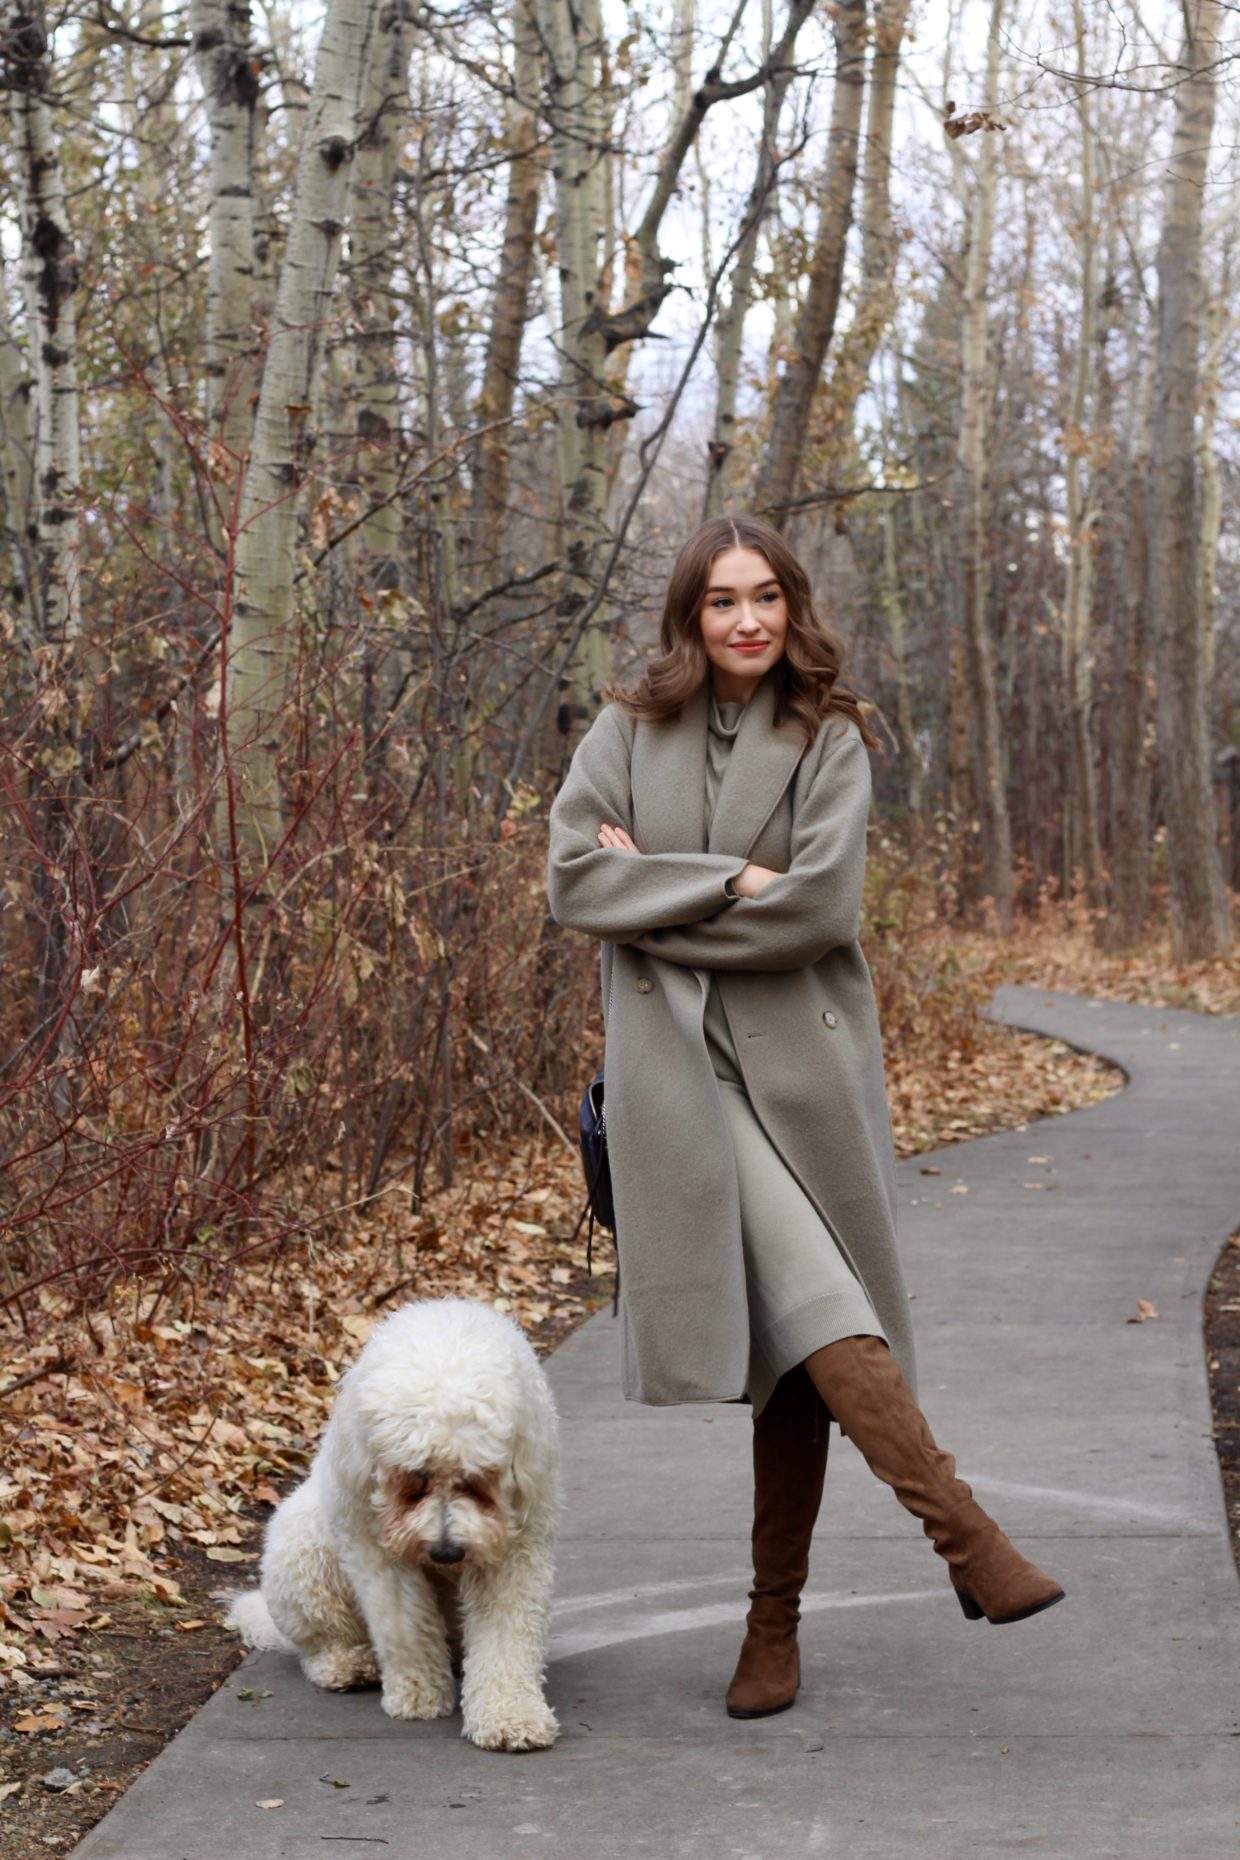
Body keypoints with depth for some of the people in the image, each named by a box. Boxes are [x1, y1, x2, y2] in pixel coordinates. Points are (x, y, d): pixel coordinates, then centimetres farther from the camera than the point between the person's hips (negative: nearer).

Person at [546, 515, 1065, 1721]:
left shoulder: (830, 741, 4)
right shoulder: (630, 731, 8)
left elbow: (818, 907, -9)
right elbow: (571, 880, -3)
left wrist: (658, 896, -6)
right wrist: (727, 881, -10)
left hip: (802, 1055, 1)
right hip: (675, 1058, -1)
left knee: (799, 1346, 1)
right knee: (809, 1295, -19)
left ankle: (775, 1623, 11)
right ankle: (965, 1535, -21)